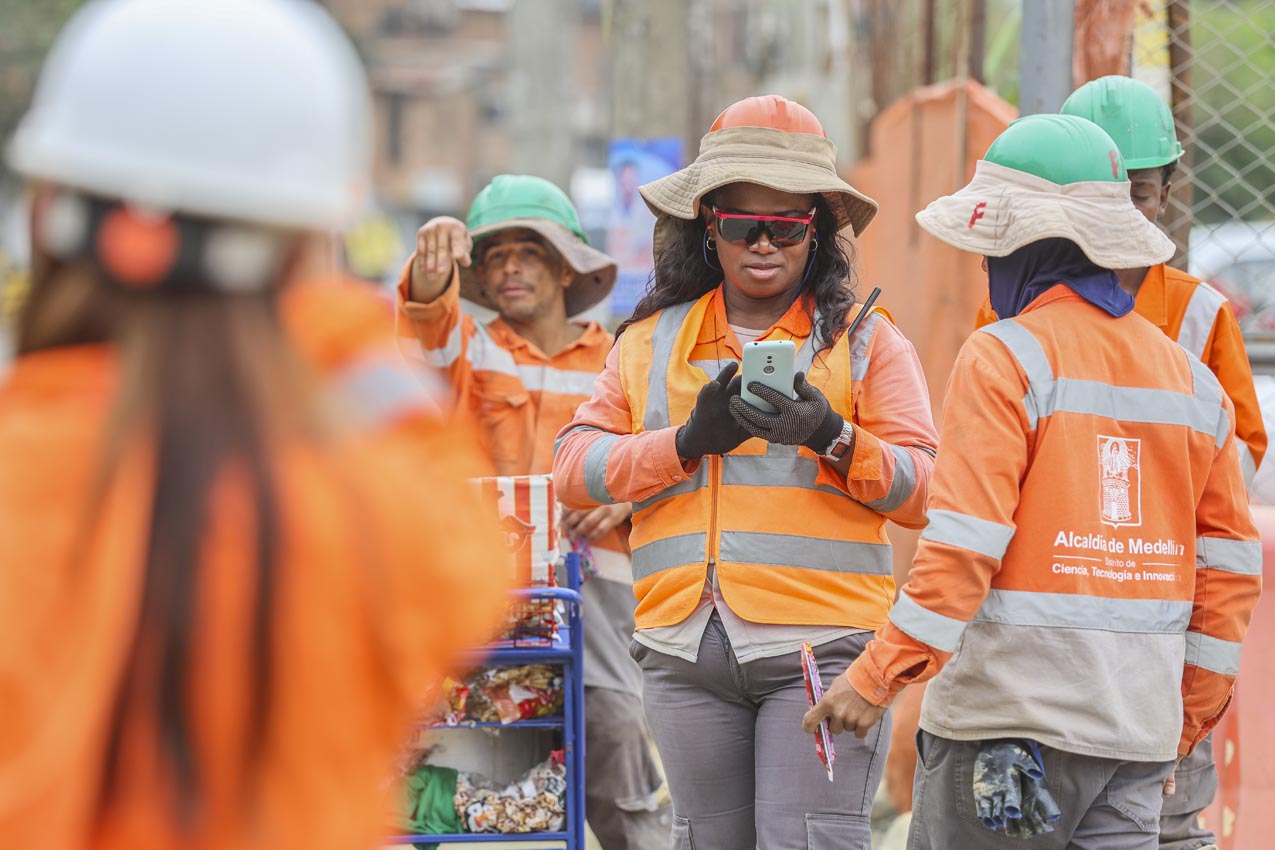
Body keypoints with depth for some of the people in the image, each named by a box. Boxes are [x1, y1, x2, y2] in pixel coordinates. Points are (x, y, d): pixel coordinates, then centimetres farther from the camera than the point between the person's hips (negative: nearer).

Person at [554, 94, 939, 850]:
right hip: (687, 647, 4)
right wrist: (688, 441, -9)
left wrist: (834, 439, -19)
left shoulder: (866, 341, 7)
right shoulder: (652, 342, 16)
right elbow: (575, 469, 6)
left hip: (821, 642, -4)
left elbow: (924, 491, -1)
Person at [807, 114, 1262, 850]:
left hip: (1009, 713, -6)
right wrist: (1185, 729, 20)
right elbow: (1232, 567, 14)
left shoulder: (1004, 358, -7)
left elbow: (965, 544, -15)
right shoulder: (1190, 376, 13)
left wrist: (879, 676, -10)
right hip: (1137, 730, 6)